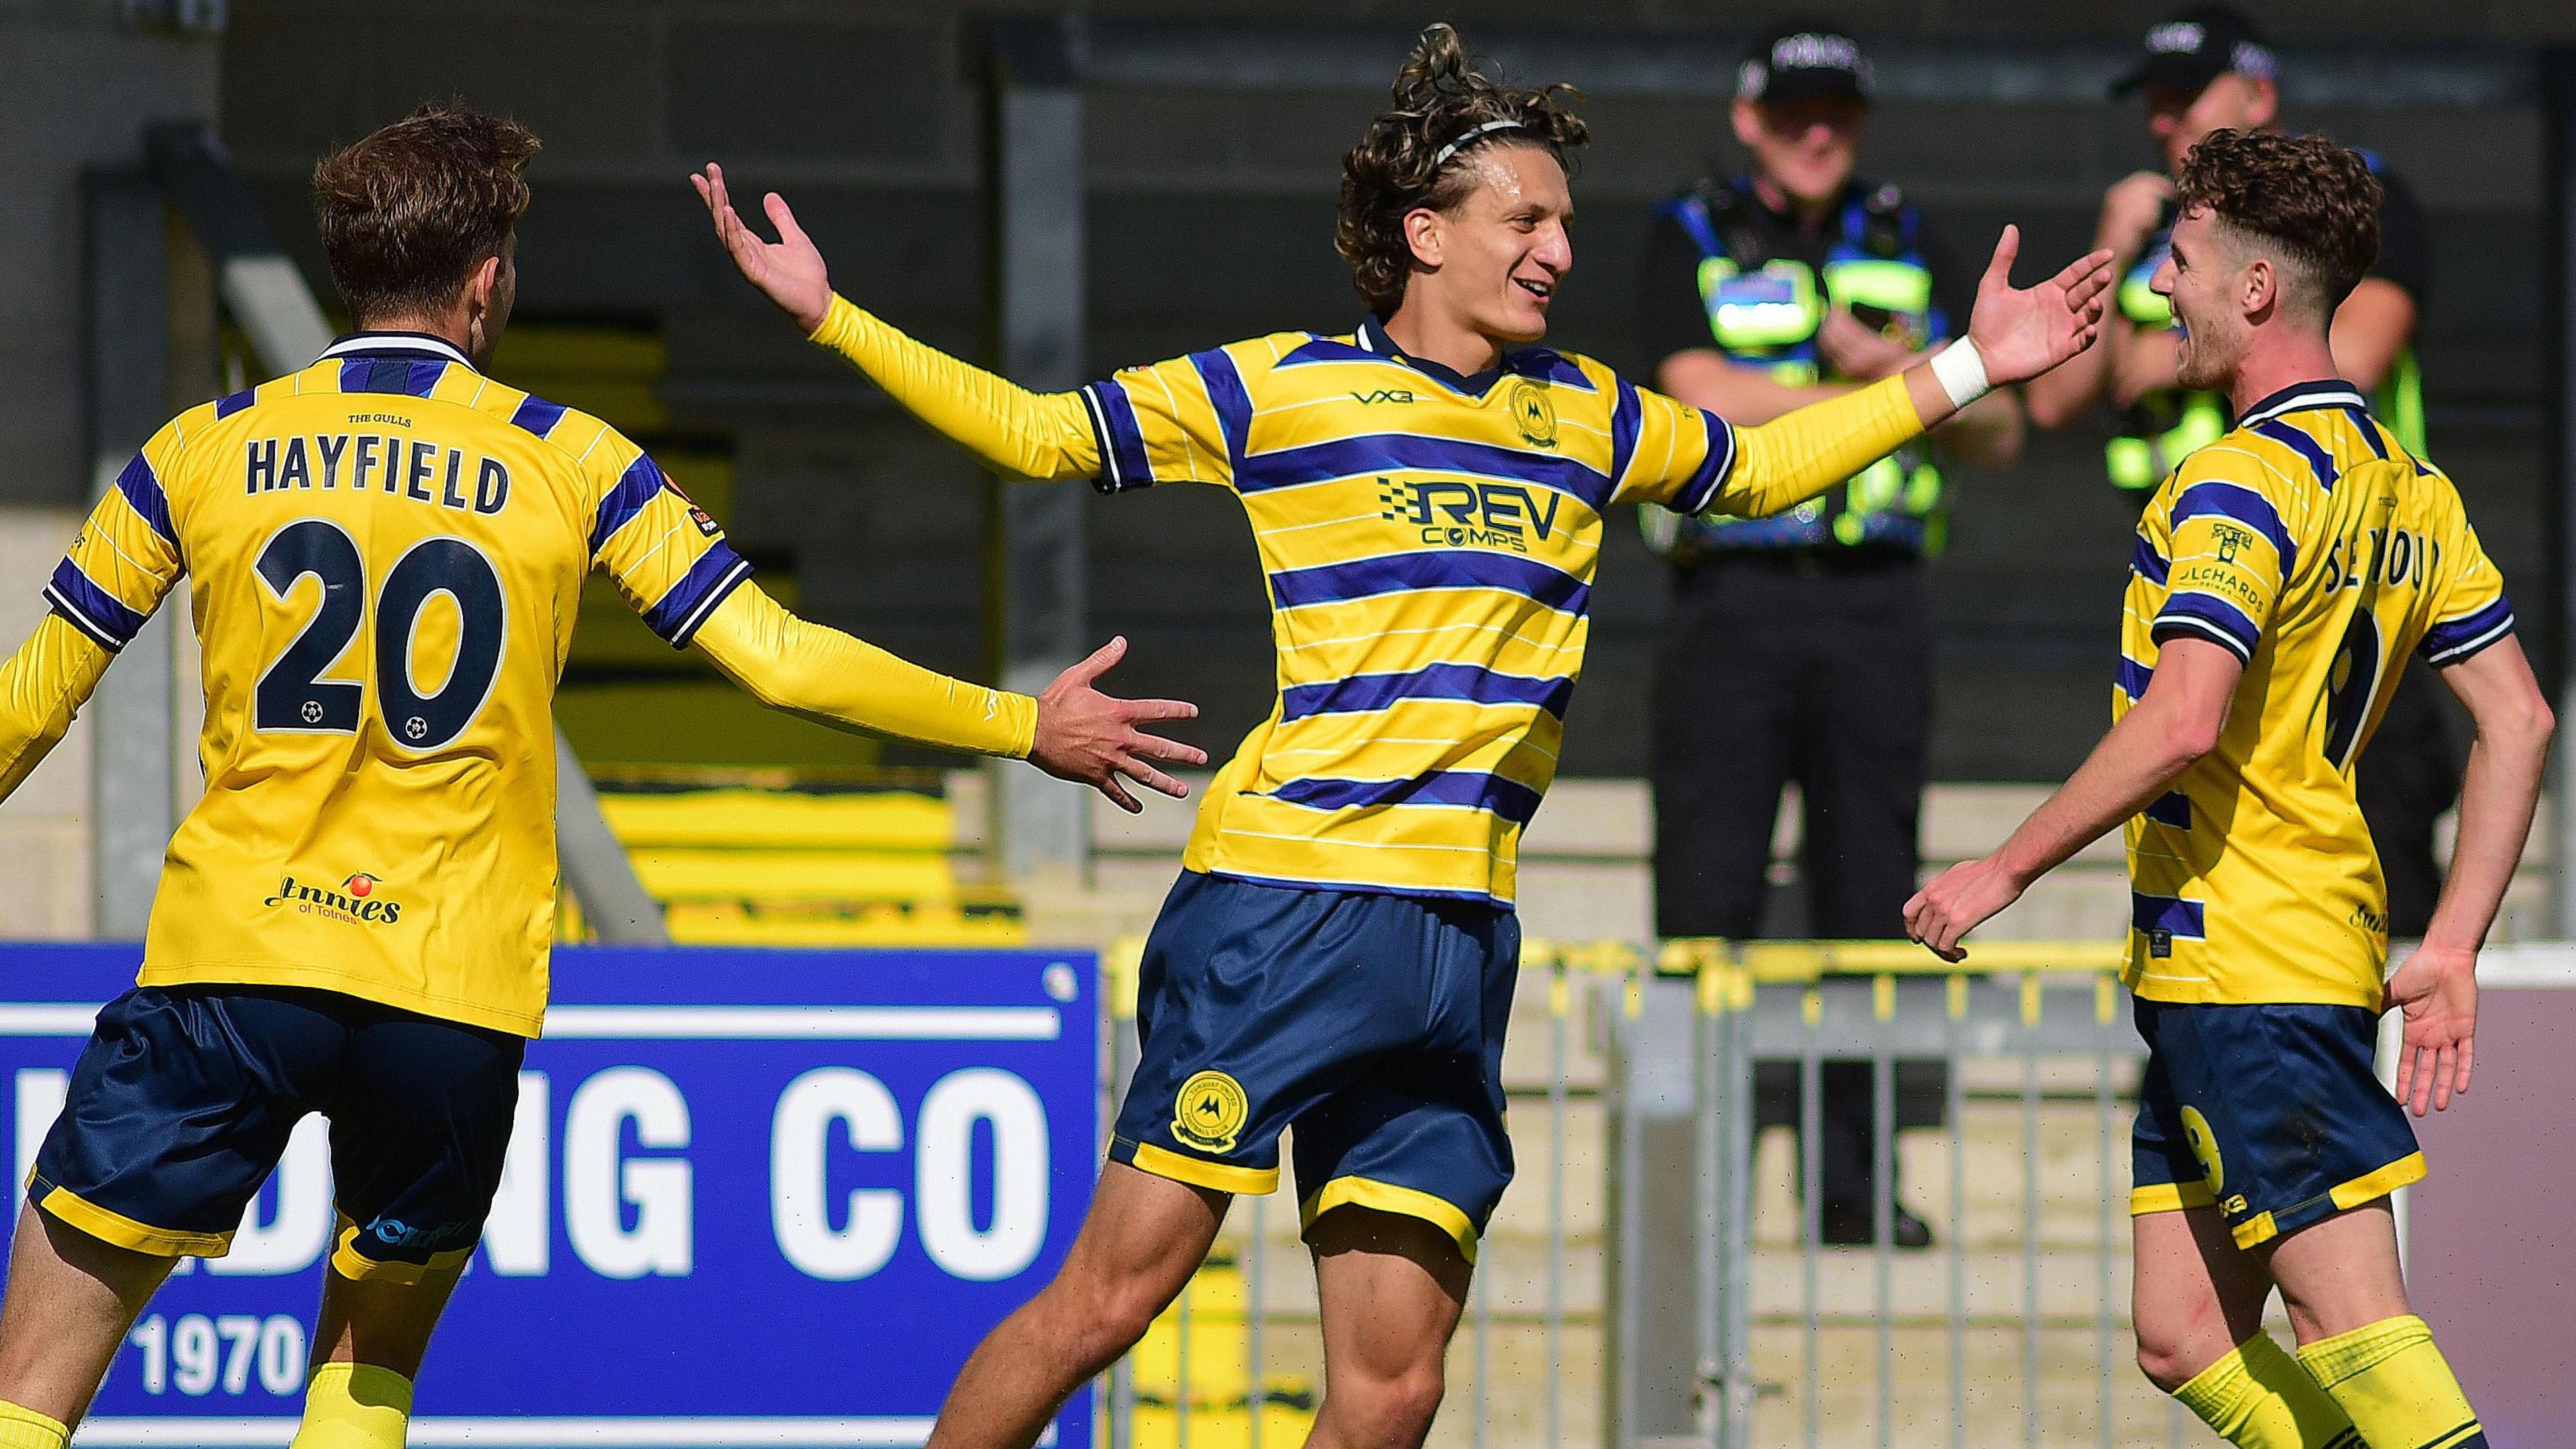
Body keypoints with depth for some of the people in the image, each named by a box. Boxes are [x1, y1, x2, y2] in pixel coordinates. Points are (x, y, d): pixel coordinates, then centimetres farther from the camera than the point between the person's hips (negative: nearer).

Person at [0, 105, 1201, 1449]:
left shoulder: (200, 451, 6)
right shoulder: (569, 462, 4)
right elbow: (781, 661, 3)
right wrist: (1027, 726, 15)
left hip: (227, 960, -1)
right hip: (458, 1003, 1)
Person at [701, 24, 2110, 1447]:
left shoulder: (1587, 417, 17)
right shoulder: (1277, 389, 2)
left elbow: (1760, 467, 34)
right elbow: (1040, 433, 9)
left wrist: (1967, 369, 32)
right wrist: (827, 317, 1)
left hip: (1460, 944, 5)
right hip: (1280, 915, -5)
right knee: (1114, 1292, -8)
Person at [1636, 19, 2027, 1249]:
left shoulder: (1908, 246, 14)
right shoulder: (1691, 241, 5)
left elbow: (1998, 433, 9)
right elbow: (1706, 397, -11)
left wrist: (1890, 367, -9)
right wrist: (1869, 390, -9)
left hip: (1877, 598, 3)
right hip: (1735, 587, -3)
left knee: (1869, 902, 2)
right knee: (1708, 900, -7)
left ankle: (1850, 1183, 7)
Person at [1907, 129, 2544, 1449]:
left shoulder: (2242, 482, -13)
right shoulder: (2407, 485, 16)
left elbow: (2178, 723, -24)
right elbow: (2518, 720, 16)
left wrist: (2002, 872, -15)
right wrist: (2451, 950, 15)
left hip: (2242, 952, -9)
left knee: (2347, 1316, -12)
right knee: (2186, 1342, 10)